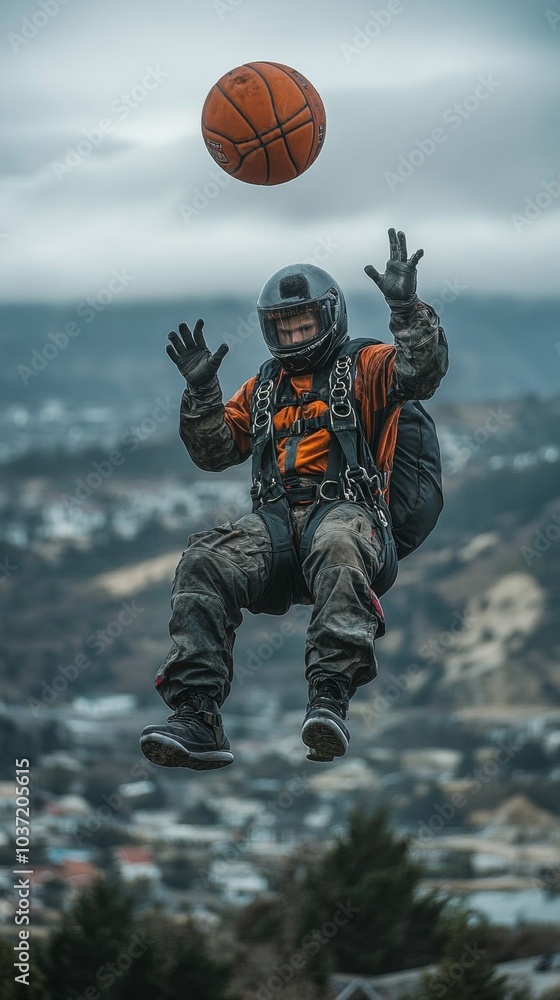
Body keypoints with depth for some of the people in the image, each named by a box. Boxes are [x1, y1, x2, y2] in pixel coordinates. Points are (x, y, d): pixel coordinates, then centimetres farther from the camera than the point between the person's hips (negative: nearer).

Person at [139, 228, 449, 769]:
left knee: (338, 549, -42)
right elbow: (214, 451, 25)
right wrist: (201, 390, 11)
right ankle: (195, 717, -39)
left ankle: (329, 699, -56)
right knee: (204, 561, -28)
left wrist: (406, 307, -17)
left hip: (347, 508, -4)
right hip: (275, 517, 4)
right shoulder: (264, 388, 30)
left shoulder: (365, 368, 16)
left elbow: (424, 368, -4)